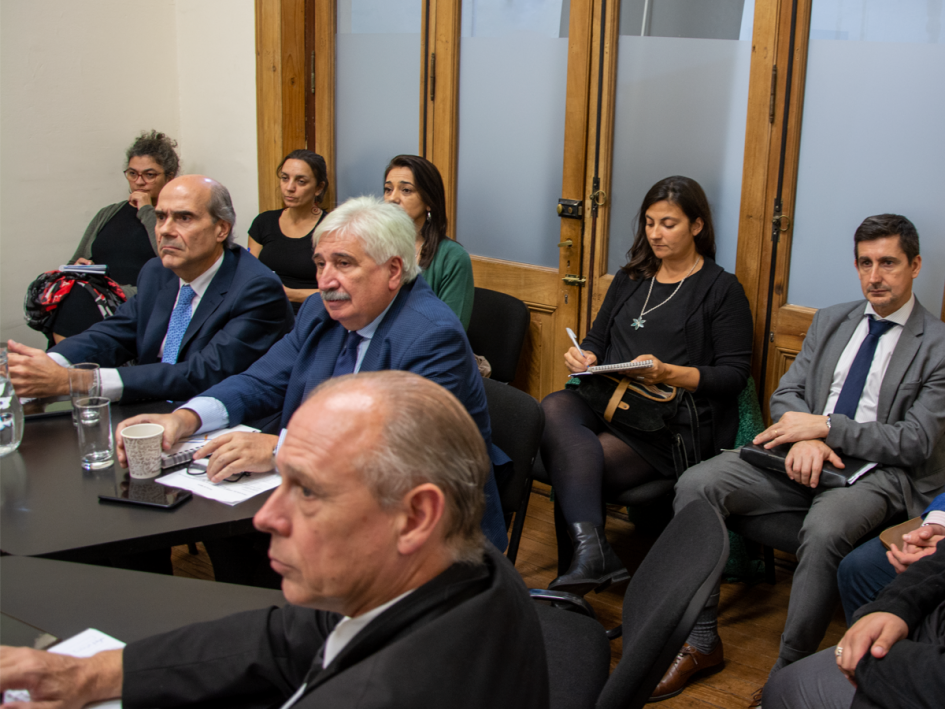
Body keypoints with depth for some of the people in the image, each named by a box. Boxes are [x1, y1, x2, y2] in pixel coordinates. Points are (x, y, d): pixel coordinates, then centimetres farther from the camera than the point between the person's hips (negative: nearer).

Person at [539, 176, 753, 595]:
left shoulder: (722, 289, 6)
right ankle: (592, 549, -47)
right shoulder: (630, 280, 25)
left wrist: (668, 374, -15)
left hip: (675, 421, -5)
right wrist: (585, 357, 1)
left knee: (570, 461, -31)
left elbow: (734, 374, 0)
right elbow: (598, 338, 26)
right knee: (554, 409, -33)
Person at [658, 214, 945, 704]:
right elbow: (785, 394, 12)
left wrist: (825, 427, -15)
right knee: (696, 485, -18)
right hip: (806, 456, 5)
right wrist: (804, 436, -11)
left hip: (878, 471, -5)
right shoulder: (829, 321, 16)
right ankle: (699, 642, -9)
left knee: (824, 531, -38)